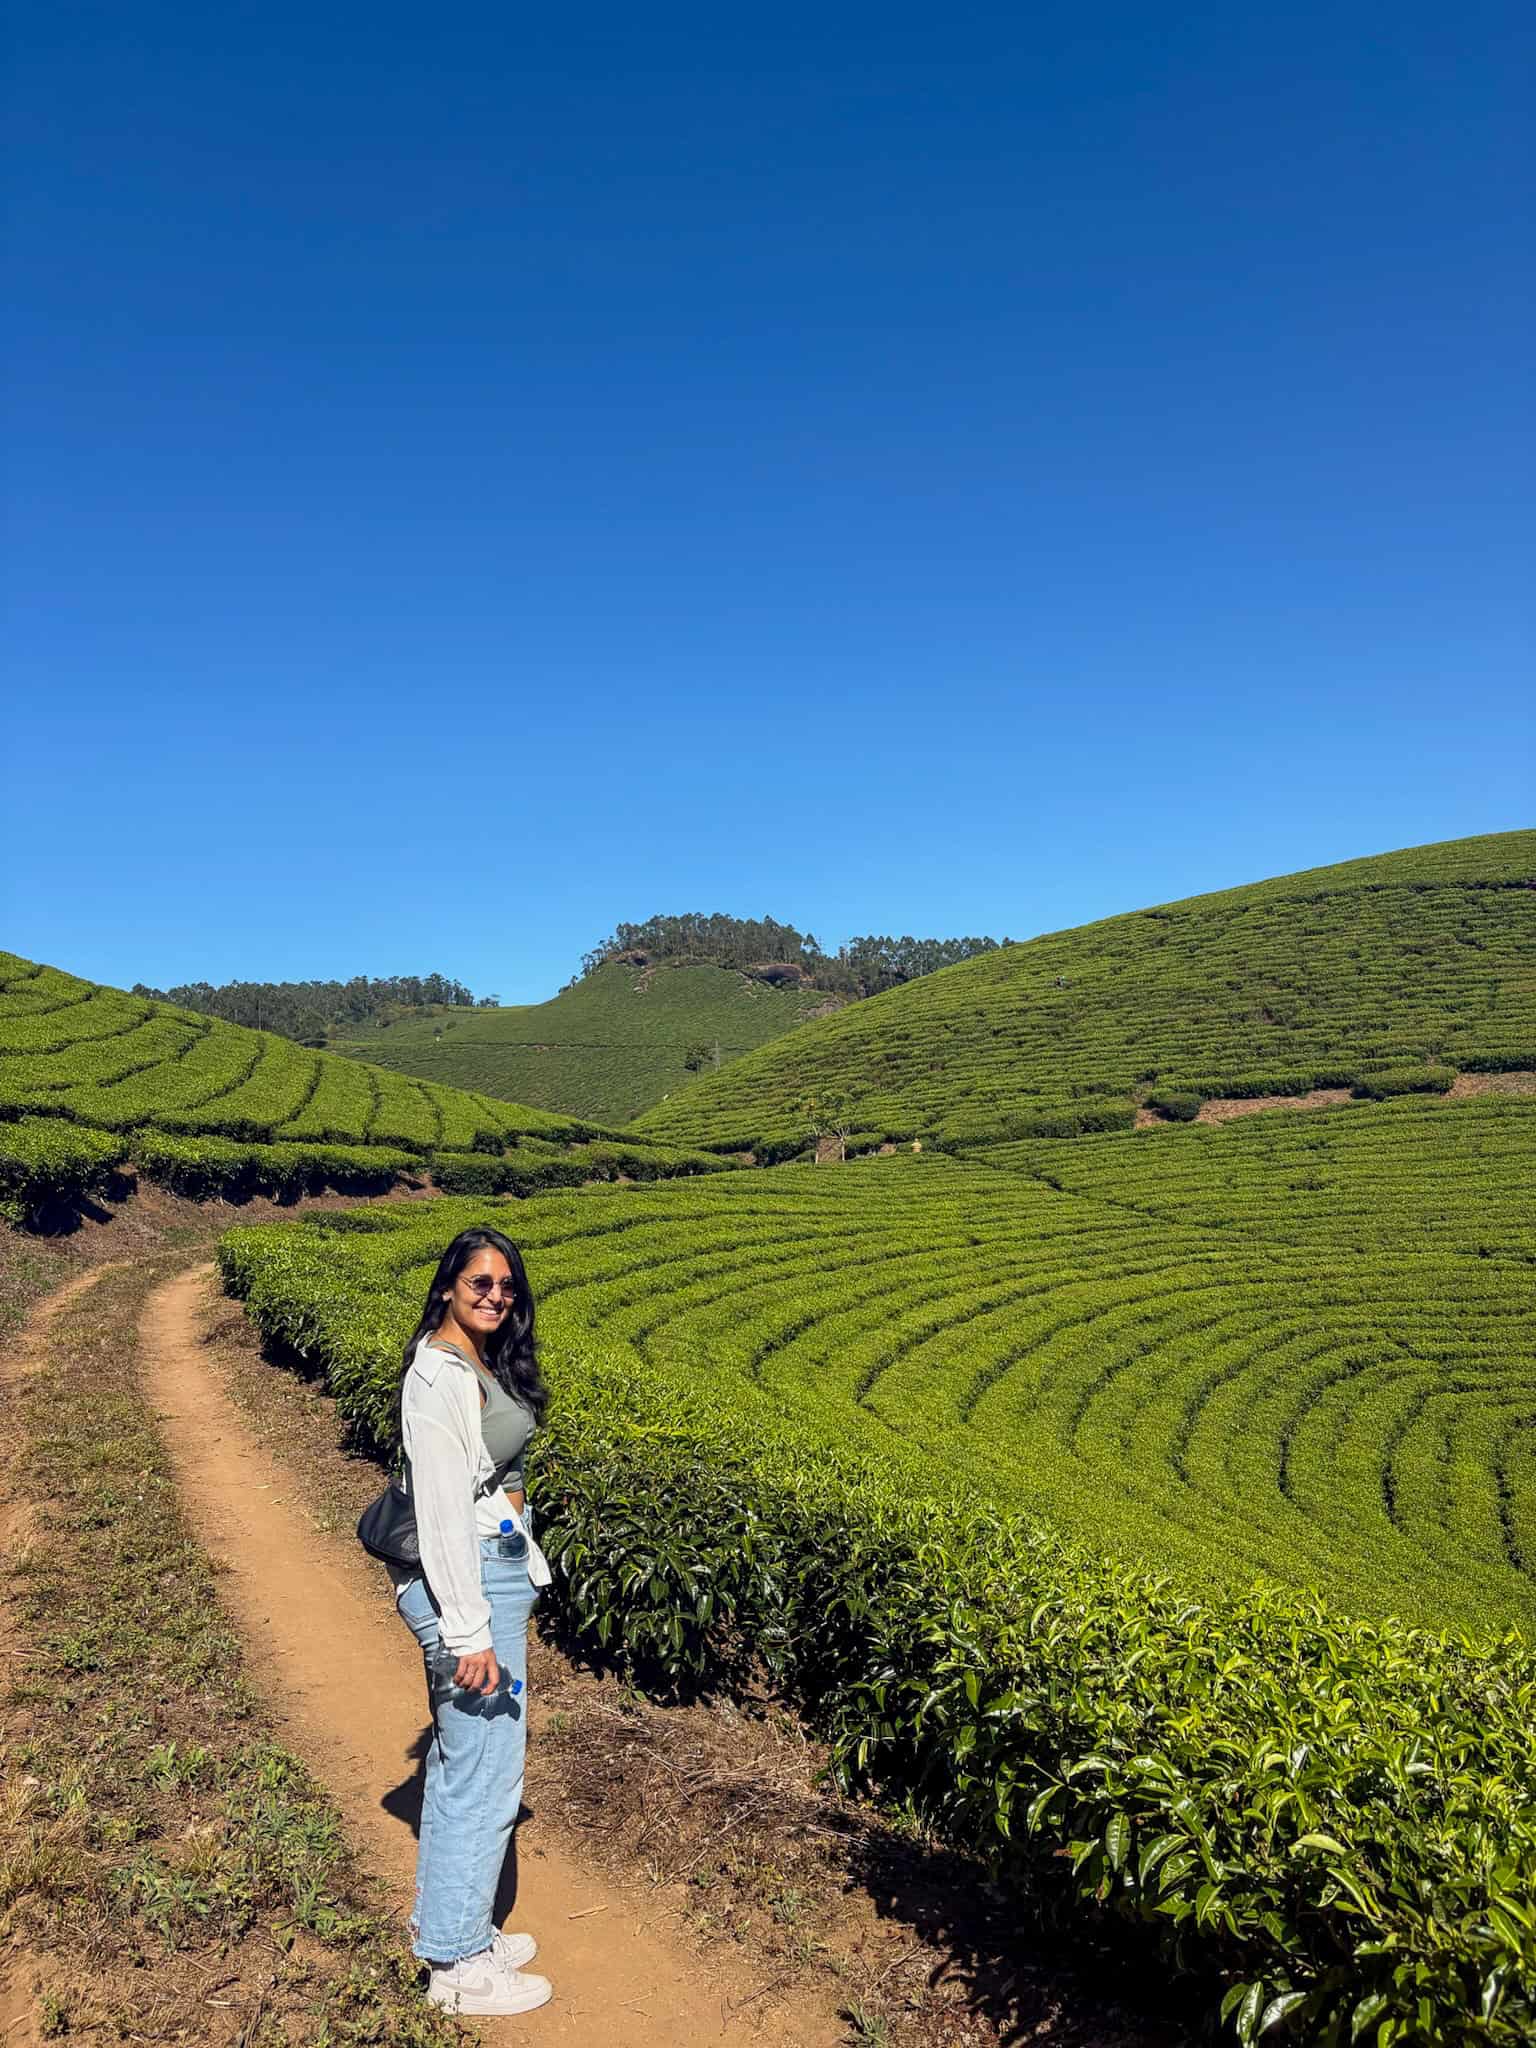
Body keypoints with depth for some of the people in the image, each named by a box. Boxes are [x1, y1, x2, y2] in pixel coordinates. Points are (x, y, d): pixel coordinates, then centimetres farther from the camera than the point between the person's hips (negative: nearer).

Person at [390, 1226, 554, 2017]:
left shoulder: (481, 1366, 8)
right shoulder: (440, 1379, -22)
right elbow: (443, 1512, -24)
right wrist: (470, 1633, -22)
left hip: (491, 1569, 10)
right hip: (467, 1585, -10)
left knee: (457, 1756, 21)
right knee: (485, 1770, 1)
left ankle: (441, 1919, 37)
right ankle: (459, 1964, 17)